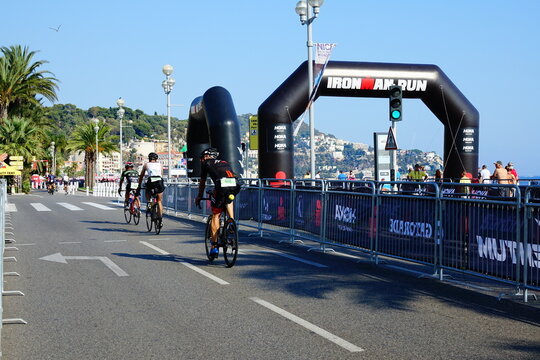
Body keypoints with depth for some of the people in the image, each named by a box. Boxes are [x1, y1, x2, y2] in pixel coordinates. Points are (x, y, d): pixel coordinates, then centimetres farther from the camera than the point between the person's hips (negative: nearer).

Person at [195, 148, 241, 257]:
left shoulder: (206, 163, 26)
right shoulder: (225, 163, 38)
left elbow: (202, 182, 33)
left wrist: (199, 197, 47)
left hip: (222, 185, -4)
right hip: (236, 185, 4)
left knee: (215, 216, 9)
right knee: (229, 200, 39)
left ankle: (214, 246, 7)